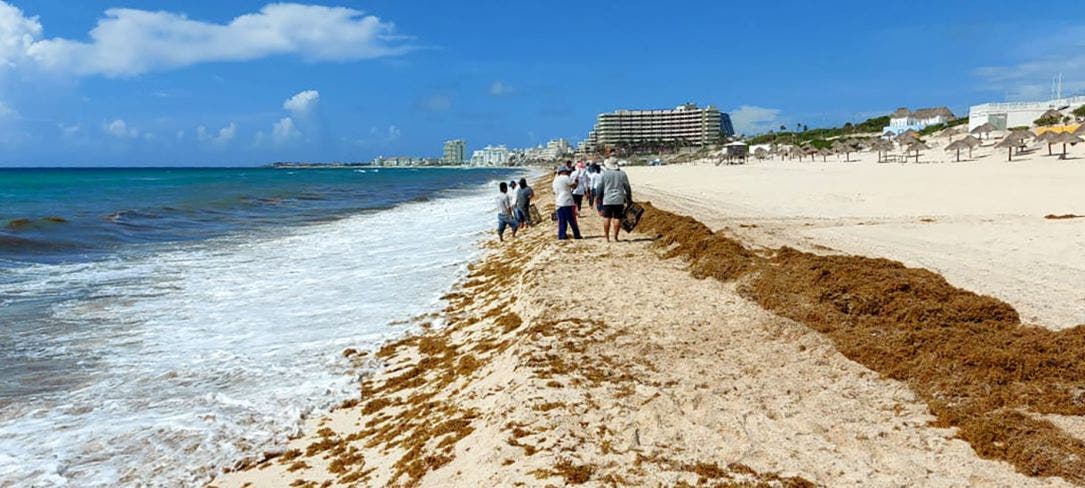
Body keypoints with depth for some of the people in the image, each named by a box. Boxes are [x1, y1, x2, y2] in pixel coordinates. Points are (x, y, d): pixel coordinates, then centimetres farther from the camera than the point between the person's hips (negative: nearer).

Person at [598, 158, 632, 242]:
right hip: (619, 200, 1)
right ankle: (615, 237, 3)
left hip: (607, 200, -1)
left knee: (606, 218, 4)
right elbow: (627, 188, 8)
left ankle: (607, 237, 2)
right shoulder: (622, 174, 4)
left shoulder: (604, 174, -1)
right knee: (617, 218, 3)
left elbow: (600, 187, 1)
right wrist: (629, 199, 18)